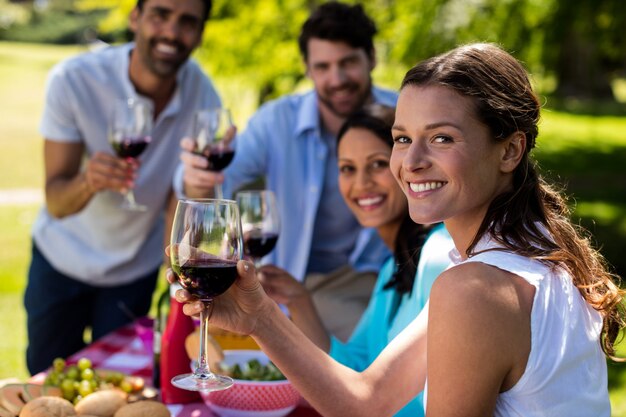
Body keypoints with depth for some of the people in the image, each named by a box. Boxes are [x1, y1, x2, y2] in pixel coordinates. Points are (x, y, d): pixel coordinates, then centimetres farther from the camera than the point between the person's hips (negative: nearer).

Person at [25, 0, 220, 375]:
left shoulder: (204, 98, -21)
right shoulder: (72, 81, -27)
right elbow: (57, 203, -27)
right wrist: (88, 181, -49)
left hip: (136, 269, 1)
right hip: (62, 260, -1)